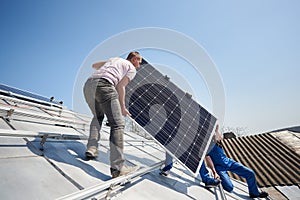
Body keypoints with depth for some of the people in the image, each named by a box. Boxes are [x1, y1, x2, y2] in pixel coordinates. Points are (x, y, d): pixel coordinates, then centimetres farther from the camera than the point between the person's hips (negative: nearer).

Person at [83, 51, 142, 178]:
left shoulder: (114, 59, 35)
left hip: (88, 85, 8)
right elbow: (120, 86, 3)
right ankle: (118, 167, -15)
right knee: (117, 124, -9)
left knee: (98, 116, 28)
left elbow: (94, 65, 42)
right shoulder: (132, 69, 16)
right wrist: (122, 107, 10)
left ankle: (91, 148, 17)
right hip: (104, 85, -8)